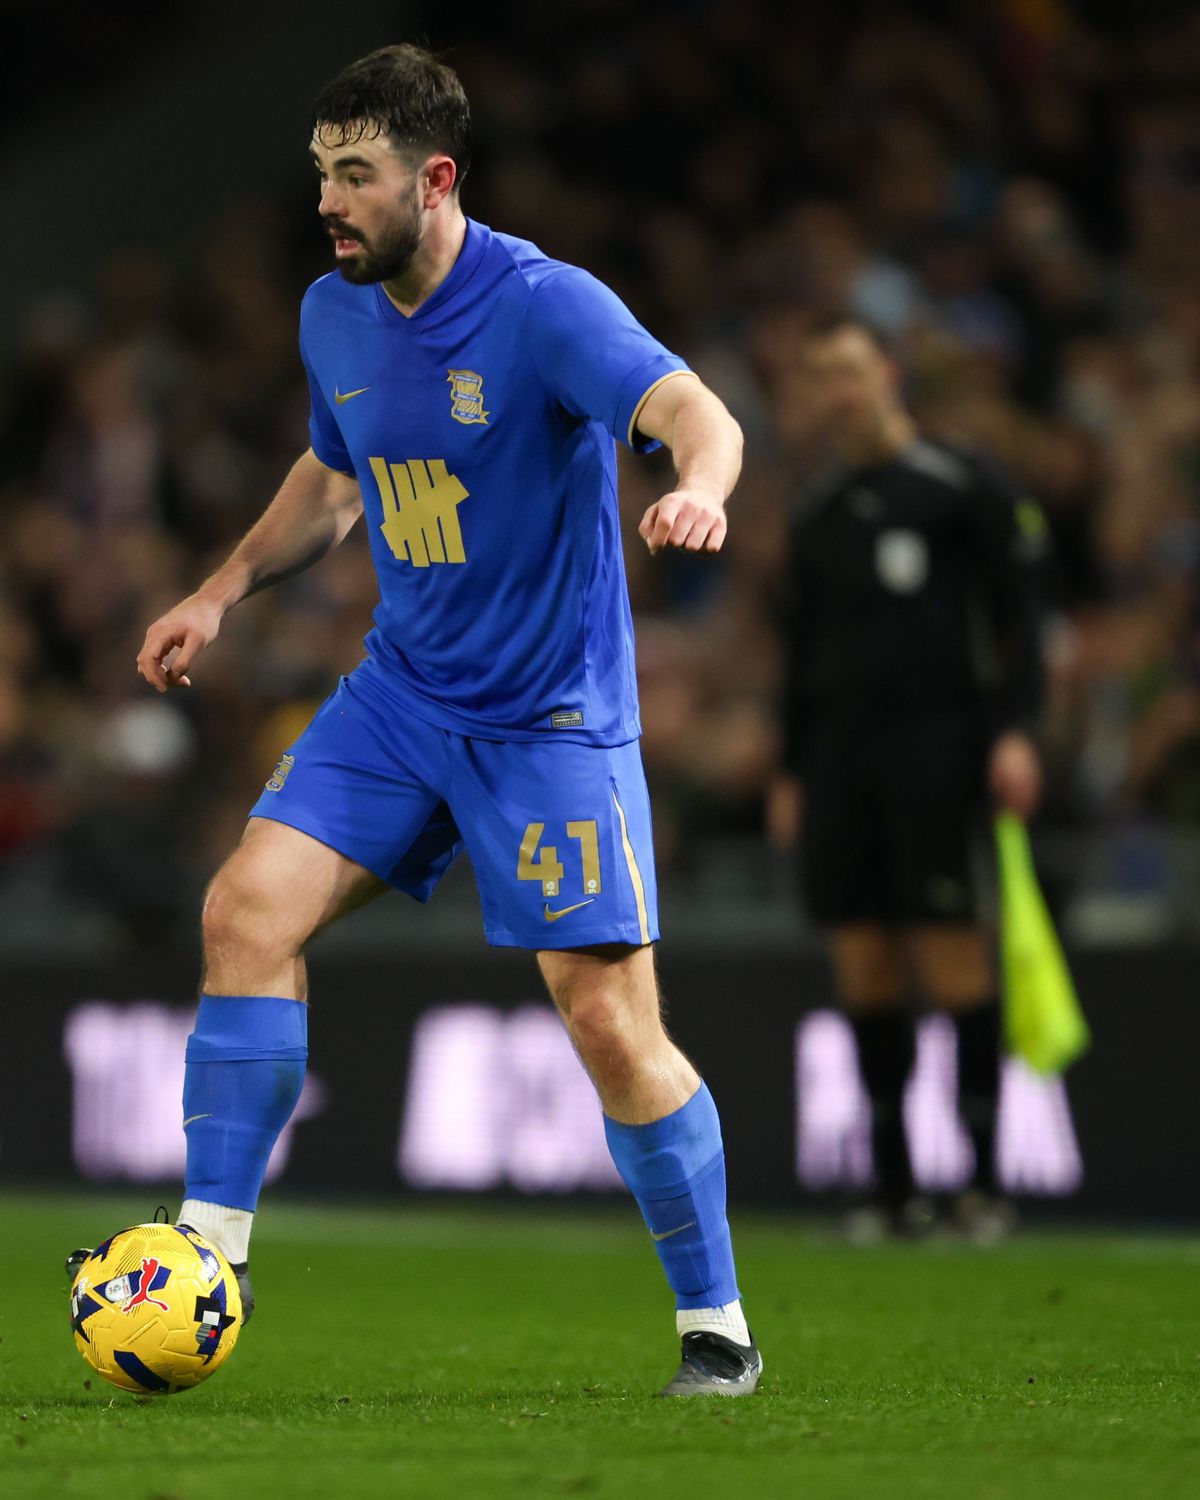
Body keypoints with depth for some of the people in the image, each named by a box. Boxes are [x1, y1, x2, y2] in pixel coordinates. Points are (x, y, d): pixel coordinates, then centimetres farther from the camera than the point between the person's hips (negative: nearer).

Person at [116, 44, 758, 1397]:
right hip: (401, 693, 6)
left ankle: (717, 1331, 7)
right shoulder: (333, 317, 3)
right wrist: (222, 592, 11)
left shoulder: (546, 308, -19)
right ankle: (211, 1248, -4)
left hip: (551, 716, -6)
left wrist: (698, 487, -56)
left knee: (611, 1025, -10)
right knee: (247, 910, -12)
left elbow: (693, 412, -34)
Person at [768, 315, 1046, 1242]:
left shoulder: (963, 487, 0)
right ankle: (894, 1188, 4)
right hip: (840, 751, 5)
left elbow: (1019, 611, -3)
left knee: (950, 948, -10)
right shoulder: (817, 516, 17)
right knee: (862, 955, 1)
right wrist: (792, 770, 18)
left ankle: (986, 1175, -6)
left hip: (935, 739, -5)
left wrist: (1016, 731, -13)